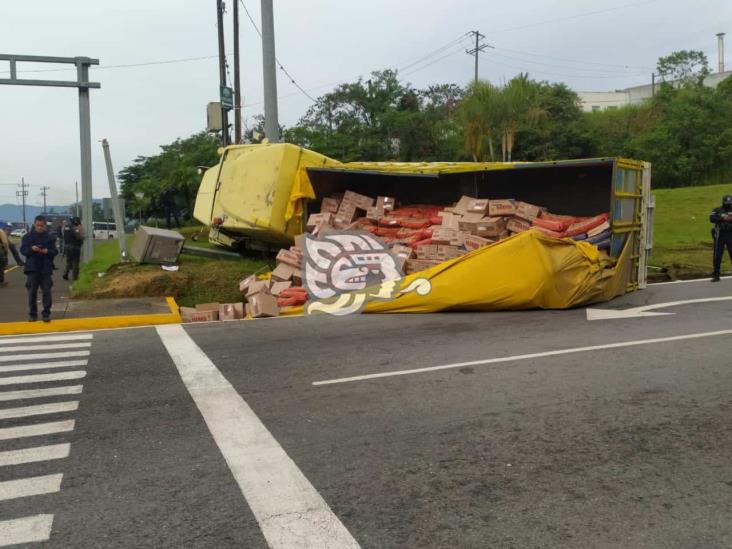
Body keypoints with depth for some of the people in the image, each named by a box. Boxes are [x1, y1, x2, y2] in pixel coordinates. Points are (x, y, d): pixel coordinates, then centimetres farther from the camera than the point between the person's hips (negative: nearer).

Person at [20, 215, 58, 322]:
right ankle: (32, 314, 14)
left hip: (46, 269, 0)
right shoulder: (28, 237, 3)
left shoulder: (50, 237, 3)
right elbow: (23, 250, 0)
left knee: (47, 292, -1)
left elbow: (55, 252, 2)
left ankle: (46, 313, 5)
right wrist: (31, 248, -18)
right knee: (32, 293, 5)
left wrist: (47, 251, -18)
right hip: (32, 269, 0)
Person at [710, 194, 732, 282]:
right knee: (717, 256, 3)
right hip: (720, 236, -1)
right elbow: (712, 219, -12)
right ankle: (716, 275, 10)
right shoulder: (717, 211, 5)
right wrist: (722, 218, -23)